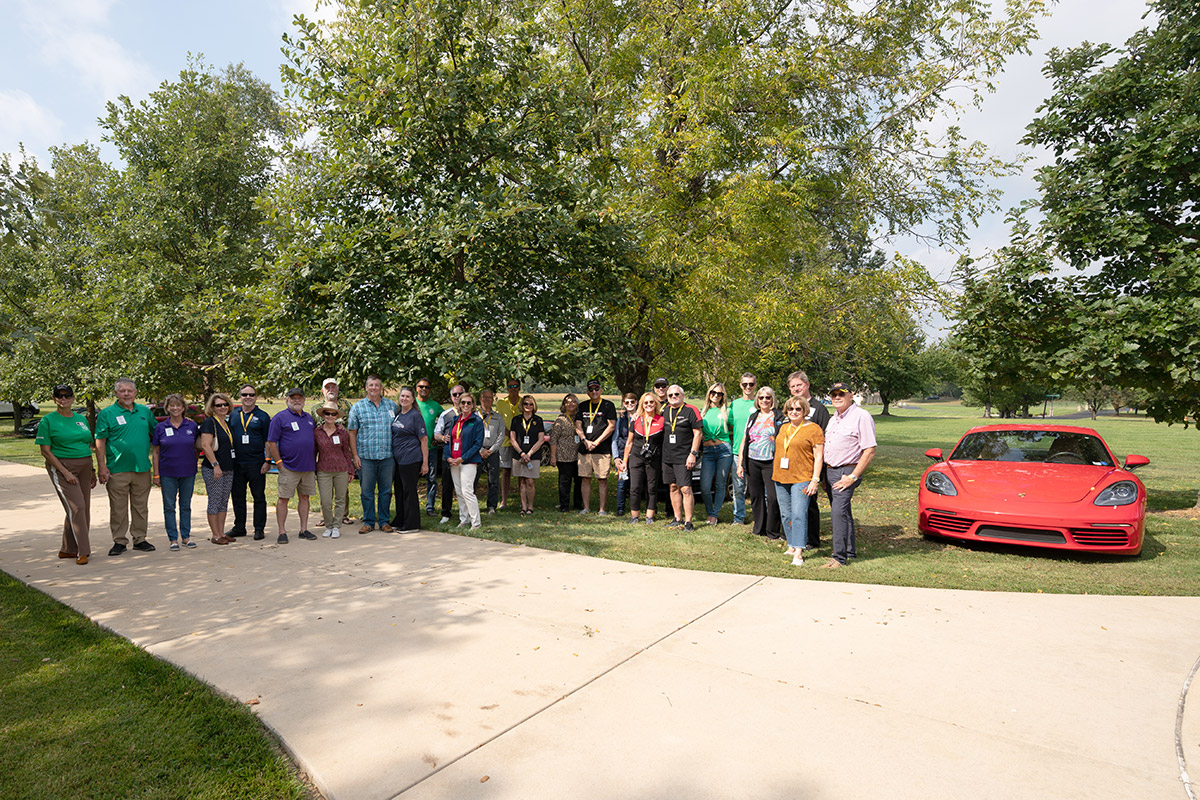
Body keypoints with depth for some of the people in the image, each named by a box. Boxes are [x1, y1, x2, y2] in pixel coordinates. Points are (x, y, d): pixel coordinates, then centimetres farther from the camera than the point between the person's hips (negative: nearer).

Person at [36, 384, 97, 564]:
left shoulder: (81, 419, 13)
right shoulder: (48, 421, -3)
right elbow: (45, 451, -7)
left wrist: (92, 471, 14)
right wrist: (65, 472, -14)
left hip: (84, 466, 6)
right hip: (62, 467, -6)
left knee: (84, 508, 6)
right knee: (76, 507, -13)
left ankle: (67, 550, 19)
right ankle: (83, 551, -9)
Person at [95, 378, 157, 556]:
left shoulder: (145, 411, 10)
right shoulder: (107, 414, -1)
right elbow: (100, 442, -3)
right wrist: (102, 467, -10)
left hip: (142, 468, 3)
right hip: (117, 470, -3)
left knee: (141, 506, 10)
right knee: (118, 508, 2)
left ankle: (139, 539, 19)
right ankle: (119, 541, 12)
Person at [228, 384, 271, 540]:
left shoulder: (262, 416, 1)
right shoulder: (232, 416, 11)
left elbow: (268, 441, 0)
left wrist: (268, 461, -8)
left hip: (256, 463, -3)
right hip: (237, 463, 4)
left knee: (259, 497, 2)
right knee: (237, 497, 11)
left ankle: (259, 529, 9)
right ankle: (239, 527, 23)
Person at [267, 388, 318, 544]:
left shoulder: (309, 417, 15)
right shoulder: (280, 417, -3)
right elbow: (271, 443, -7)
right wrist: (279, 464, -10)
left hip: (308, 467, 5)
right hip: (289, 467, -5)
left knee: (304, 497, 10)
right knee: (283, 499, -1)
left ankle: (304, 529, 17)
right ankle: (282, 532, 5)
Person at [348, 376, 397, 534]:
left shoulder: (391, 406, 9)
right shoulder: (357, 407, 4)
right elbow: (351, 432, 4)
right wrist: (355, 455, -4)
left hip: (387, 456, 1)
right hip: (366, 456, -1)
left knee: (386, 490, 6)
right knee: (366, 491, 4)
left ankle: (384, 521, 16)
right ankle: (368, 522, 15)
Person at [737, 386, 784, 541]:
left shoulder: (780, 416, 2)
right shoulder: (752, 417, 15)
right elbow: (744, 441, 17)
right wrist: (740, 464, 11)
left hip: (771, 463, -4)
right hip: (752, 462, 4)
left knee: (773, 497, -8)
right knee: (755, 496, 7)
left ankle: (773, 533, 4)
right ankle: (759, 529, 20)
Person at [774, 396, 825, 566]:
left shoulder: (813, 429, -5)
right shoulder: (783, 428, 15)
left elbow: (818, 456, -7)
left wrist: (815, 480, -13)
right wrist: (775, 475, 19)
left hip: (802, 479, -7)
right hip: (781, 478, 7)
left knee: (799, 514, -13)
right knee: (785, 514, 10)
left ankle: (798, 553, -12)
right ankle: (791, 546, 21)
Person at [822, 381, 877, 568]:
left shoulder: (861, 416, -10)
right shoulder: (833, 418, 16)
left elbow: (870, 451, -15)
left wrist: (853, 477, -17)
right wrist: (825, 474, 15)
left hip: (846, 472, -8)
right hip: (830, 471, 8)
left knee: (838, 512, -15)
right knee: (841, 512, 13)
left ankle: (840, 557, -9)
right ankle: (850, 551, 24)